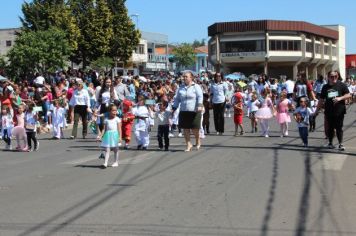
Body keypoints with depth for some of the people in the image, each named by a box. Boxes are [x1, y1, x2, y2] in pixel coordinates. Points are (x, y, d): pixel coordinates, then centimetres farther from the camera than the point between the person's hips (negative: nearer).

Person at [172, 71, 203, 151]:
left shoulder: (196, 87, 2)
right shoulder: (181, 88, 15)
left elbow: (200, 97, -8)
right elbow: (177, 99, 20)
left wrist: (199, 105, -24)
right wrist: (174, 108, 12)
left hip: (194, 111, -4)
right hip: (183, 111, 4)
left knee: (194, 128, -4)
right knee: (186, 129, 2)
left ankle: (198, 141, 24)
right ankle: (188, 145, 12)